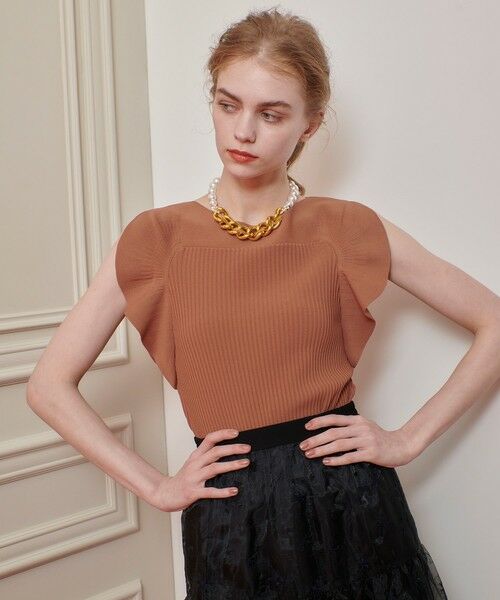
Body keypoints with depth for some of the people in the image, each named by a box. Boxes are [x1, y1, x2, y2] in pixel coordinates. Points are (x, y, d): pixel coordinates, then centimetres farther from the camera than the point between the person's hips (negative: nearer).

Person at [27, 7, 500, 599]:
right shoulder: (156, 238, -4)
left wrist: (408, 439, -4)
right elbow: (50, 384, -1)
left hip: (350, 503, 0)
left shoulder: (348, 230, -4)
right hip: (227, 517, 0)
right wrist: (155, 486, -4)